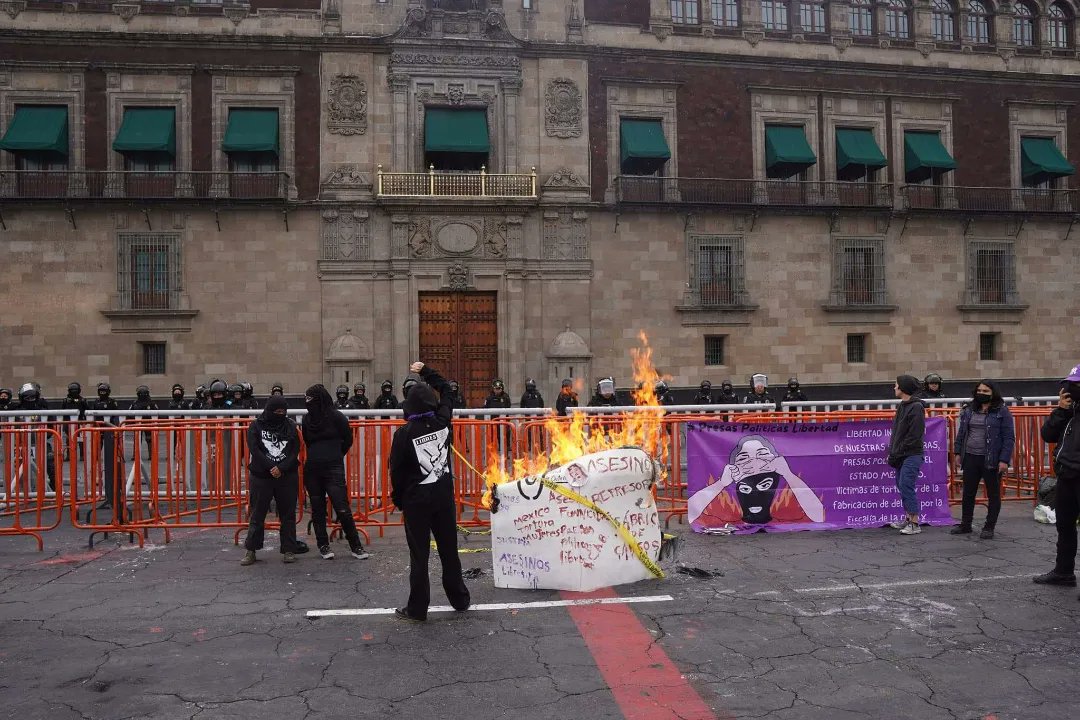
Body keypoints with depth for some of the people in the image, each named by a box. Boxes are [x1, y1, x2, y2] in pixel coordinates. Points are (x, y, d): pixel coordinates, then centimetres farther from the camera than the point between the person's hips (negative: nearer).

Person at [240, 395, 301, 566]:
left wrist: (281, 468, -14)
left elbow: (295, 451, -1)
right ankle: (250, 551, 13)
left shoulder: (290, 426, 5)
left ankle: (289, 550, 11)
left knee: (288, 514, 4)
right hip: (261, 477, -1)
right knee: (257, 515, 4)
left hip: (287, 476, 1)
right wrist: (272, 467, -16)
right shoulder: (256, 426, 2)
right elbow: (254, 449, -8)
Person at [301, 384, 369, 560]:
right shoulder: (307, 420, 7)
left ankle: (355, 545, 1)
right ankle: (323, 545, 20)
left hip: (333, 468, -5)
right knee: (317, 509, 9)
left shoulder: (336, 417, -6)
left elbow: (348, 440, 5)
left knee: (342, 508, -9)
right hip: (312, 470, 5)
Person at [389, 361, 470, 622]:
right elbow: (446, 391, 15)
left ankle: (417, 609, 10)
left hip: (416, 498, -3)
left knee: (419, 555, 4)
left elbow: (397, 470, -8)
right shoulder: (443, 422, -4)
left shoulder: (404, 433, -14)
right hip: (444, 495, 4)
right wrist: (426, 371, 23)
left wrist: (398, 498, 6)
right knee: (449, 550, 14)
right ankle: (460, 600, 25)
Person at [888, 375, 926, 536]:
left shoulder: (916, 407, -14)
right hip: (900, 456, 9)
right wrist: (892, 452, 10)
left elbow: (914, 435, -18)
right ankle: (908, 518, 22)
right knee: (902, 485, 12)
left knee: (906, 486, -11)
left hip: (911, 455, -9)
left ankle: (914, 524, -6)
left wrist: (897, 453, -15)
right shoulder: (903, 406, 15)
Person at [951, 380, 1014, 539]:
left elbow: (1009, 438, -9)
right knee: (968, 492, 12)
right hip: (970, 458, 5)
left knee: (993, 494, 6)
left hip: (991, 460, -5)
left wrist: (1004, 460, -15)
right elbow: (961, 433, 15)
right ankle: (965, 524, 23)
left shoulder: (1002, 412, -6)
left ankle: (989, 527, 16)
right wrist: (957, 452, 9)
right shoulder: (969, 410, 9)